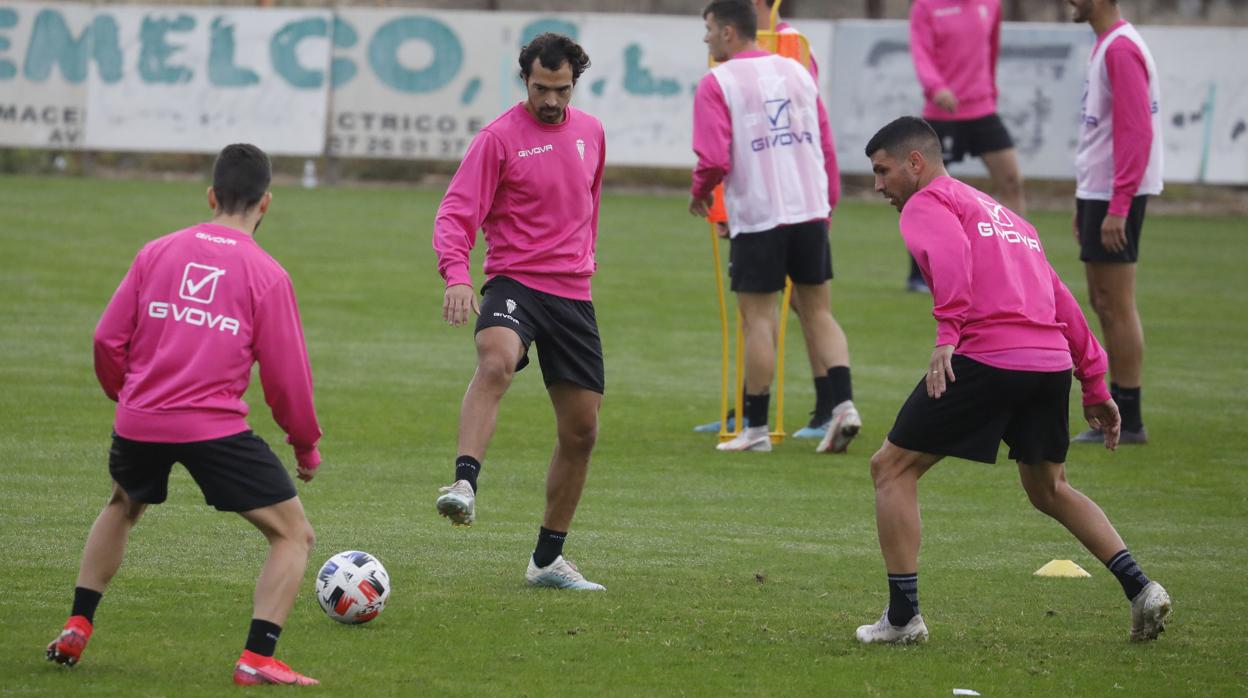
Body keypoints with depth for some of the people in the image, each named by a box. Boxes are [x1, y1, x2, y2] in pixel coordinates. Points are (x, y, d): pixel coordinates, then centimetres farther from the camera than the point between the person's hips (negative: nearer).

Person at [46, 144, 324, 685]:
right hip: (216, 428, -4)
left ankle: (76, 630, 30)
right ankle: (257, 658, -9)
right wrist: (307, 446, 15)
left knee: (122, 507, 35)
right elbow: (286, 376, 0)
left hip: (139, 422, 4)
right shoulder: (266, 274, -1)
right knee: (294, 535, 6)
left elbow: (107, 340, 9)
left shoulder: (157, 253, 8)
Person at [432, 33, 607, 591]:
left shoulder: (590, 132, 11)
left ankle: (548, 559, 22)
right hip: (514, 281, -6)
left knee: (581, 430, 8)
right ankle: (464, 486, -50)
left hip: (573, 293, 6)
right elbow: (455, 214, -14)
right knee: (496, 361, -39)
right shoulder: (499, 138, -7)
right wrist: (456, 275, -30)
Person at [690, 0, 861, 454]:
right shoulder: (795, 72, 12)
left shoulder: (718, 83, -6)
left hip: (757, 215, -5)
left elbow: (714, 160, -15)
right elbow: (827, 146, 13)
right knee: (817, 311, 12)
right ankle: (841, 403, -1)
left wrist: (699, 192, 4)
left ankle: (756, 428, 6)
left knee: (758, 317, 1)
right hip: (811, 208, 5)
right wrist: (828, 202, 20)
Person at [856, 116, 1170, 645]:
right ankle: (1139, 587, 13)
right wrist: (1095, 385, 28)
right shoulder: (1004, 215, 30)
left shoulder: (926, 202, 7)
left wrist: (948, 333, -24)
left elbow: (949, 252, -17)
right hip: (1053, 362, 8)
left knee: (892, 468, 6)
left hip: (986, 359, -8)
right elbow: (1060, 300, 28)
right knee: (1048, 488, 27)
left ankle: (903, 617, 2)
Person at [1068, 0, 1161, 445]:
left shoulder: (1121, 49, -16)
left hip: (1116, 194, -10)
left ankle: (1129, 423, -3)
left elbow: (1136, 131, -21)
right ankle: (1117, 413, 18)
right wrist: (1084, 202, 20)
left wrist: (1117, 207, -23)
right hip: (1097, 192, 10)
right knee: (1103, 303, 13)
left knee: (1116, 306, -6)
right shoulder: (1105, 46, 16)